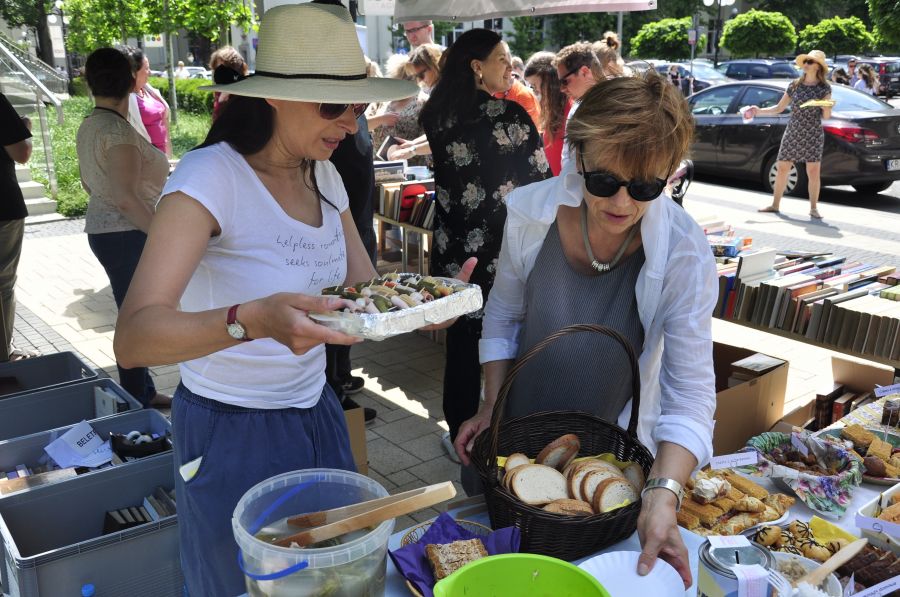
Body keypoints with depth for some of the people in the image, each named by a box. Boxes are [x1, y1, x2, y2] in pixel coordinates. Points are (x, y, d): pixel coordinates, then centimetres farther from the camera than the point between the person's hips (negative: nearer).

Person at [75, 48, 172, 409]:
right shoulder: (118, 129, -19)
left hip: (102, 228, 10)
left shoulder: (88, 126, 10)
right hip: (128, 234, -10)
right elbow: (126, 197, -25)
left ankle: (144, 392, 31)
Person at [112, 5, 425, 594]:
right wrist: (253, 320, -49)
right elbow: (133, 336, -32)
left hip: (318, 416, 7)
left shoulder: (324, 176, 1)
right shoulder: (211, 176, -22)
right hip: (232, 435, -6)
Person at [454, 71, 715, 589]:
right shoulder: (530, 212, -20)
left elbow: (691, 392, -25)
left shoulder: (684, 254, -25)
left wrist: (664, 492, -39)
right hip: (514, 438, 2)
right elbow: (504, 315, -3)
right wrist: (490, 407, -6)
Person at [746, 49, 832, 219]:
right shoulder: (795, 85, 6)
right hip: (791, 133, 3)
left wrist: (827, 107, -22)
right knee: (782, 169, 5)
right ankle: (775, 205, 18)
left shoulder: (824, 88, -1)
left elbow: (826, 116, -1)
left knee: (813, 172, -6)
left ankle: (813, 208, 6)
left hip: (813, 135, -3)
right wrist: (759, 111, -2)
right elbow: (779, 108, 10)